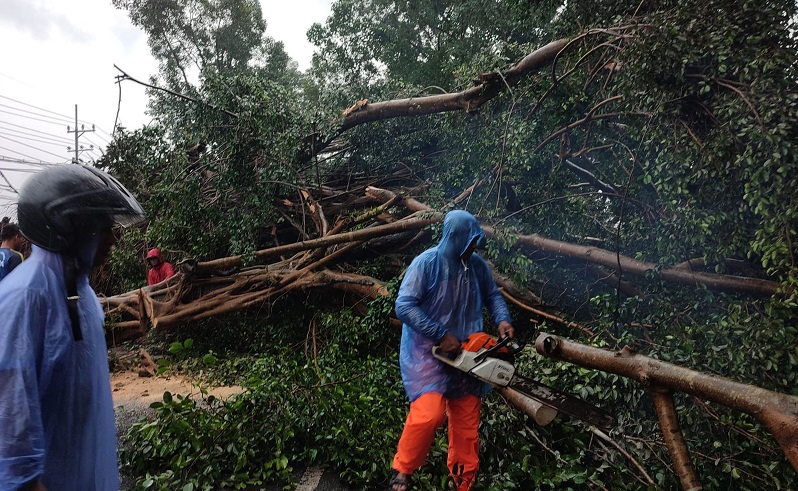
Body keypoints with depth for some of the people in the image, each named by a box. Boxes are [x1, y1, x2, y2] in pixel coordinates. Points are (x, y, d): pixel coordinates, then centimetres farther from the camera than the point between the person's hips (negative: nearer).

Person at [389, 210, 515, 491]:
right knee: (430, 412, -21)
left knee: (467, 420, 11)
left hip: (465, 353, 6)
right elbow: (404, 306, -20)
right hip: (427, 350, -6)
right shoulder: (427, 263, -17)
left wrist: (502, 320, -5)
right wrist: (441, 336, -22)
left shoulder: (478, 265, 0)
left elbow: (492, 296, 16)